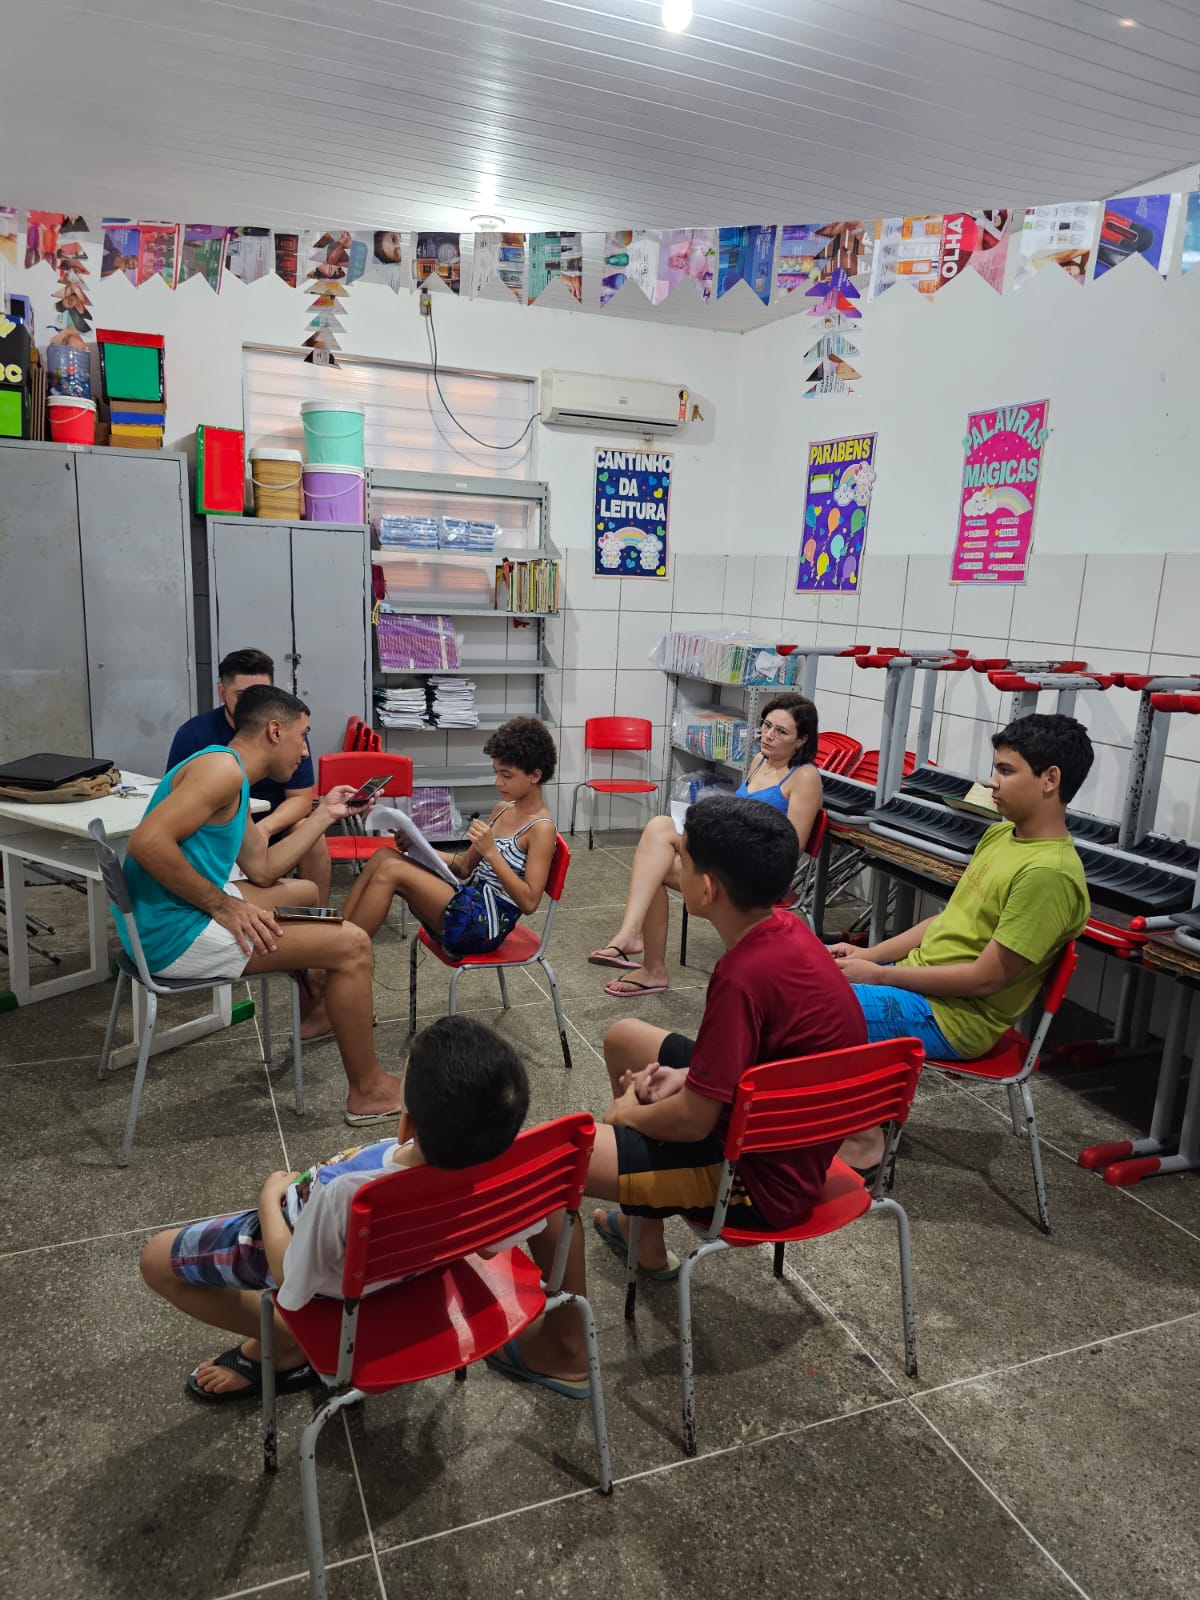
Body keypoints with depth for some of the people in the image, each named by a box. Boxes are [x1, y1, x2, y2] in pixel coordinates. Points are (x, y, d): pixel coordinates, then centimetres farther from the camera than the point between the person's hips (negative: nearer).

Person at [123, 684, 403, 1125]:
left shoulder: (232, 780, 14)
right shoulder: (222, 767, -18)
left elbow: (263, 869, 17)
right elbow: (147, 842, -29)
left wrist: (324, 814, 22)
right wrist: (223, 905, -22)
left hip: (187, 911, 11)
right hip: (174, 935, -11)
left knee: (304, 892, 28)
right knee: (351, 945, -10)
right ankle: (368, 1092, 4)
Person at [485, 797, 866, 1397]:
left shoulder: (745, 975, -32)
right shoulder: (783, 928, -5)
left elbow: (693, 1120, -25)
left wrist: (632, 1113, -5)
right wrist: (684, 1075, -2)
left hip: (763, 1178, -9)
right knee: (624, 1036, 23)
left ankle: (563, 1351, 6)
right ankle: (647, 1242, 36)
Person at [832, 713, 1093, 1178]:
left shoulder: (1049, 874, -23)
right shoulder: (1001, 834, 6)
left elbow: (985, 979, -22)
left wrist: (878, 974, -16)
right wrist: (870, 954, 3)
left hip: (952, 1018, -9)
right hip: (920, 980, 9)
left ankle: (862, 1137, 2)